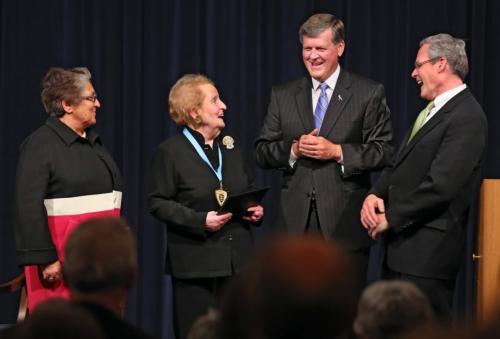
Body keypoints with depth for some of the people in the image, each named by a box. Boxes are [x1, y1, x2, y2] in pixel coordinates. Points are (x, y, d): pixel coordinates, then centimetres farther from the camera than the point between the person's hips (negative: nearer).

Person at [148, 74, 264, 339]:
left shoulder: (229, 145, 14)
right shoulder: (171, 151, -5)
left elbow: (247, 189, 25)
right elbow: (158, 203, -8)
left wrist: (256, 209, 3)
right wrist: (199, 220, -18)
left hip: (237, 258, 5)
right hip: (195, 263, -5)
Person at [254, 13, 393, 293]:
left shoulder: (369, 94, 3)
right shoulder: (283, 96, 13)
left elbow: (384, 152, -2)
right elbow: (262, 153, 11)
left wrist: (337, 152, -14)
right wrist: (294, 150, -8)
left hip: (345, 221, -3)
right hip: (297, 221, 3)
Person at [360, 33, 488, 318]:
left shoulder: (466, 117, -15)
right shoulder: (432, 111, 18)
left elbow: (440, 185, -22)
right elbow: (401, 165, 18)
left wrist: (391, 218, -13)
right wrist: (375, 195, -2)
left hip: (428, 250, -10)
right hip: (402, 246, 10)